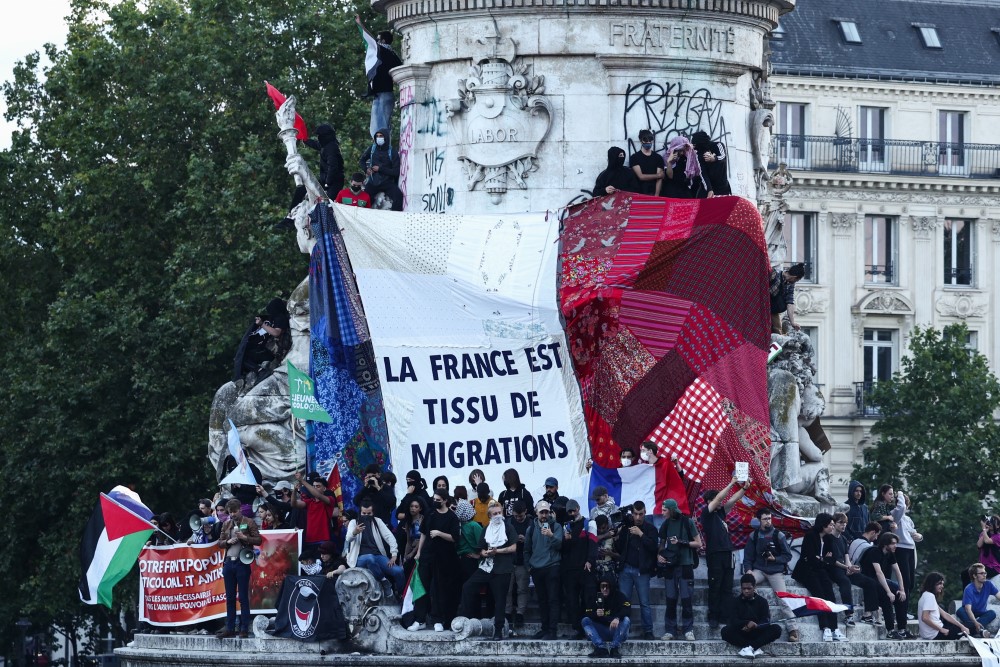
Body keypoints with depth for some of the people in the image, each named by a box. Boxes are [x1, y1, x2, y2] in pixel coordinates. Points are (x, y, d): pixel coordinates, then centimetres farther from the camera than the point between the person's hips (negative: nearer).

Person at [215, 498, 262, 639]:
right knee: (230, 597, 7)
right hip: (229, 562, 5)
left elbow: (258, 540, -3)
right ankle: (230, 628, 10)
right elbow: (220, 542, 16)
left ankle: (244, 629, -3)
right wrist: (228, 541, -4)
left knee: (243, 597, -4)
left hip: (242, 563, -5)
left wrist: (245, 538, -17)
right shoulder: (226, 525, 14)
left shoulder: (248, 523, 1)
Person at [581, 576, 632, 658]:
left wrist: (617, 618, -38)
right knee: (585, 620, -18)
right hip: (600, 632, 2)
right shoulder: (594, 596, 0)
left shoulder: (618, 595, -4)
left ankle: (615, 648, -33)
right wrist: (596, 614, -32)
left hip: (616, 631, -2)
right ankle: (601, 647, -34)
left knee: (626, 620, -27)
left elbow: (627, 608, -20)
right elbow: (587, 613, -8)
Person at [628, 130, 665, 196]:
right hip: (639, 193, -1)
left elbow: (659, 179, 2)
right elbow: (641, 176, -5)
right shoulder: (634, 157, 4)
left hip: (654, 194, 1)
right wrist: (658, 175, 1)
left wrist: (656, 195, -11)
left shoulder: (658, 158, 10)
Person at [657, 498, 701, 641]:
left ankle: (688, 629, 3)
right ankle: (670, 630, 7)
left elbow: (698, 544, -2)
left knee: (686, 599, -4)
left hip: (685, 565, -4)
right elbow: (662, 544, 19)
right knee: (670, 599, 3)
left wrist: (681, 542, -14)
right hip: (670, 565, 4)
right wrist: (659, 555, -1)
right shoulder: (665, 524, 8)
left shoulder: (688, 522, -4)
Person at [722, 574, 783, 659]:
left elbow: (766, 621, -5)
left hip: (756, 633, 1)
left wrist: (754, 626, -25)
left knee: (776, 629, -26)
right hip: (740, 634, -1)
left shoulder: (762, 601, 7)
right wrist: (747, 623, -27)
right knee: (725, 630, -32)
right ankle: (756, 648, -36)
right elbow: (733, 620, -7)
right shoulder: (735, 601, 6)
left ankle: (749, 647, -35)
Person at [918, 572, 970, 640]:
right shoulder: (929, 596, -16)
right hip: (934, 634, -10)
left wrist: (961, 626, 4)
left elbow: (944, 614, 12)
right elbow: (925, 618, -26)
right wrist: (942, 629, -19)